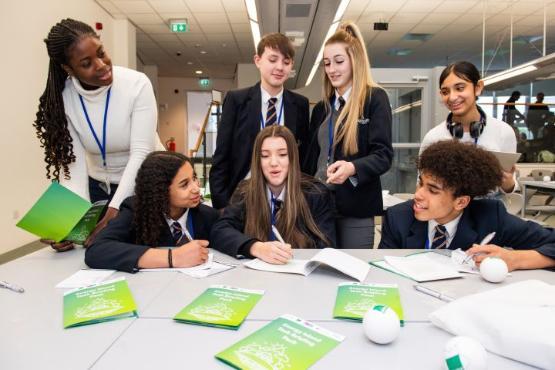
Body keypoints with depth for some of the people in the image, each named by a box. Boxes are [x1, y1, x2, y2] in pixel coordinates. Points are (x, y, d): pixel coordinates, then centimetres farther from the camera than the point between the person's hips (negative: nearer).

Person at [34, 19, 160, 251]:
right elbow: (73, 161, -17)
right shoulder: (62, 98, -13)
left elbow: (141, 153, -26)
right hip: (98, 188, 3)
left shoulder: (137, 84, -22)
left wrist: (115, 209, -34)